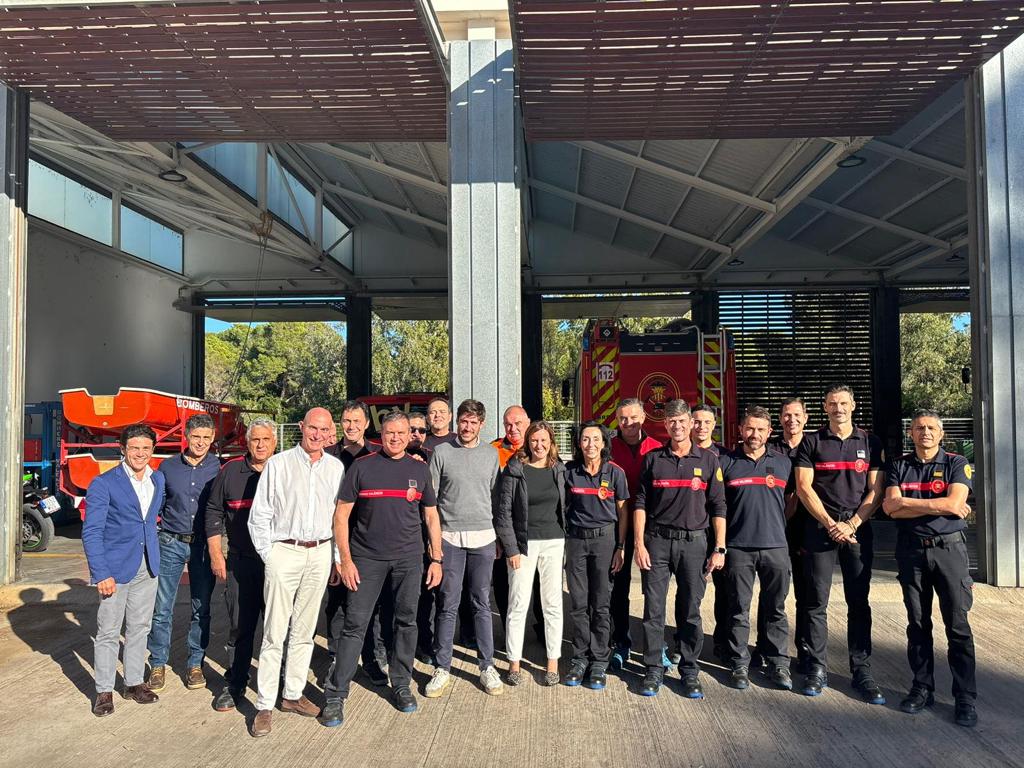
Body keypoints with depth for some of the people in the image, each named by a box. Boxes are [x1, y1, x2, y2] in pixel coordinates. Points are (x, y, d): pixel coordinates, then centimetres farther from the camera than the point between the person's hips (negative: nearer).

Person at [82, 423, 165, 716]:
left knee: (139, 627, 13)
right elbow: (91, 532, -12)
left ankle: (134, 682, 25)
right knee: (108, 632, 4)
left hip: (147, 566, 5)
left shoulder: (158, 479, 6)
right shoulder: (104, 484, -11)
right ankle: (104, 691, 16)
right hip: (116, 566, -5)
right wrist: (101, 574, -17)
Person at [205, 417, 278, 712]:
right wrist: (216, 555, 1)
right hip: (241, 563, 0)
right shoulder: (230, 471, 2)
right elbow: (214, 513, 6)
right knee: (240, 626, 8)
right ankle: (234, 685, 23)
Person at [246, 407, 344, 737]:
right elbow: (259, 515, -1)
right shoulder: (278, 464, -2)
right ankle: (265, 706, 8)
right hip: (284, 552, -3)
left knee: (304, 631, 12)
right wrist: (268, 556, -4)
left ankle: (293, 695, 24)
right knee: (274, 633, -1)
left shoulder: (336, 468, 7)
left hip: (320, 554, 3)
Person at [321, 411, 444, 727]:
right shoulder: (362, 467, -1)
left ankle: (401, 685, 27)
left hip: (408, 559, 3)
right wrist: (345, 559, -8)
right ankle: (335, 695, 9)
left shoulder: (419, 470, 6)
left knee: (406, 622, 10)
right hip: (366, 559, -2)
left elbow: (431, 517, 11)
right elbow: (341, 514, -2)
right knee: (354, 624, -1)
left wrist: (436, 559, 6)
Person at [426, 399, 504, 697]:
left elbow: (495, 495, 12)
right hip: (449, 537, -2)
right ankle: (442, 668, 14)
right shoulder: (441, 452, 0)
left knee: (482, 604, 9)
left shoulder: (491, 453, 7)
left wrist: (499, 536, 9)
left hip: (483, 537, 2)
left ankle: (487, 666, 19)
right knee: (448, 605, 3)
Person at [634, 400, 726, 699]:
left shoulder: (708, 460, 5)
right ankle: (654, 670, 15)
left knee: (691, 611, 6)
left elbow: (718, 507, 4)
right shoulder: (652, 459, 5)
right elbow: (640, 504, 5)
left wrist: (719, 548, -1)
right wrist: (639, 544, -2)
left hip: (694, 542, 0)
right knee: (653, 609, 3)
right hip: (657, 541, 0)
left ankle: (689, 671, 20)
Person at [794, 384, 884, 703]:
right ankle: (817, 670, 9)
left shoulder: (870, 443, 10)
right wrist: (830, 524, -8)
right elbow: (804, 488, -1)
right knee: (816, 602, 1)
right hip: (819, 527, -1)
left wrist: (851, 525, -7)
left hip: (858, 528, 1)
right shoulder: (812, 442, 6)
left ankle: (862, 672, 12)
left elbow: (875, 491, 5)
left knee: (859, 603, 5)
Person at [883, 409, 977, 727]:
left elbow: (954, 503, -14)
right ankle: (922, 688, 21)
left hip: (949, 549, -2)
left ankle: (965, 698, 9)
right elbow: (890, 506, -7)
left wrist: (908, 502, -11)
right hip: (911, 551, 2)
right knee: (917, 623, 10)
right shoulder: (899, 466, 8)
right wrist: (939, 506, -11)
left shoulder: (956, 464, 2)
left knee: (958, 624, 0)